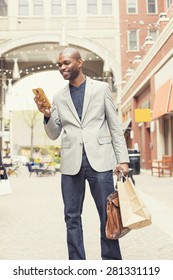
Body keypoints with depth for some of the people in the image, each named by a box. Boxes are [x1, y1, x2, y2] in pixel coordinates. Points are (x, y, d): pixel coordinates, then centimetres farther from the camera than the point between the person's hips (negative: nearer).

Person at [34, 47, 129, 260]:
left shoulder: (101, 88, 7)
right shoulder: (59, 96, 13)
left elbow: (115, 126, 6)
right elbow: (54, 134, 13)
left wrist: (123, 159, -2)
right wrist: (47, 115, -6)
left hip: (99, 160, -2)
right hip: (71, 163, 3)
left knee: (108, 215, 2)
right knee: (72, 217, 6)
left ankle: (112, 262, 17)